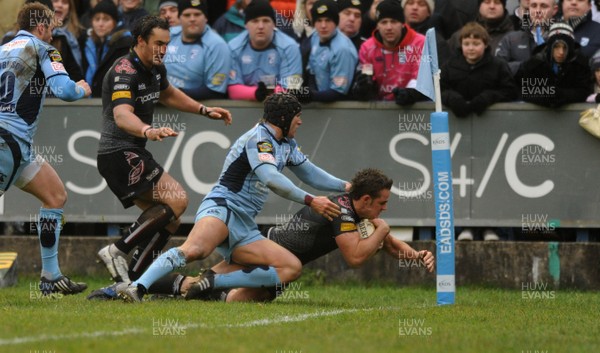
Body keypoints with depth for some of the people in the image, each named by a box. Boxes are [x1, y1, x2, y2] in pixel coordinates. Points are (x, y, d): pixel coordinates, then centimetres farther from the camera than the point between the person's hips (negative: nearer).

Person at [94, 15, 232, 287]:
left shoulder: (156, 69, 12)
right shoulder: (125, 71, -18)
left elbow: (167, 94, 37)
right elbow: (122, 115, -37)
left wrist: (204, 110, 29)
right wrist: (148, 130, -56)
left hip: (133, 155, 10)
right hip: (119, 154, -10)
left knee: (166, 217, 9)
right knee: (176, 199, -21)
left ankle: (132, 281, 6)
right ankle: (117, 251, -21)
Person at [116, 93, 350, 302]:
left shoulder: (287, 144, 23)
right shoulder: (258, 138, -7)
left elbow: (310, 173, 37)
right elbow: (271, 179, -21)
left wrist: (345, 186, 29)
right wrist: (310, 201, -19)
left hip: (243, 229, 9)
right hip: (221, 207, -9)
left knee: (292, 268, -9)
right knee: (195, 250, -39)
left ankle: (209, 284, -16)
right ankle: (137, 288, -50)